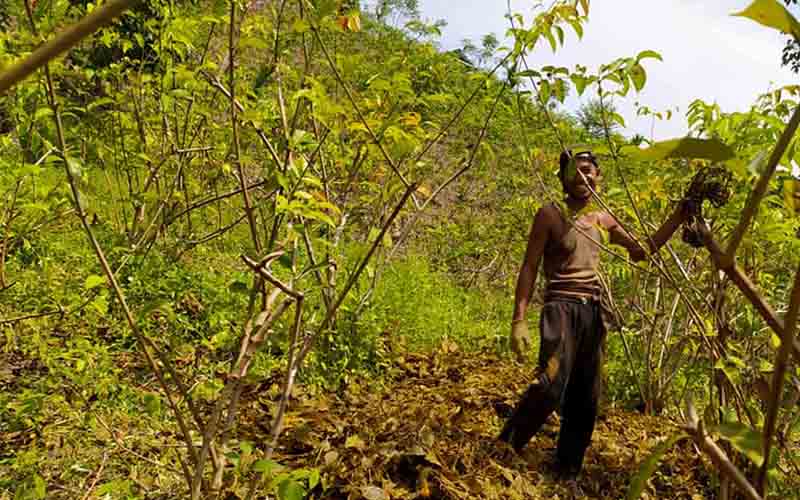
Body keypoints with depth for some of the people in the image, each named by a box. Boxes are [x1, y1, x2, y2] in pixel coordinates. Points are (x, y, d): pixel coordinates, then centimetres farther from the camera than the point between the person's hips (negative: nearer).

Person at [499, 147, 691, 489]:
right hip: (562, 307, -6)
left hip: (593, 312, 6)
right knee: (551, 385, -25)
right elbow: (529, 268, -5)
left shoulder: (604, 220, 14)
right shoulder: (551, 215, -2)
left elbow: (641, 251, 23)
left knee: (585, 398, 7)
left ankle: (567, 472, 20)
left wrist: (678, 217, 13)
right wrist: (519, 320, -13)